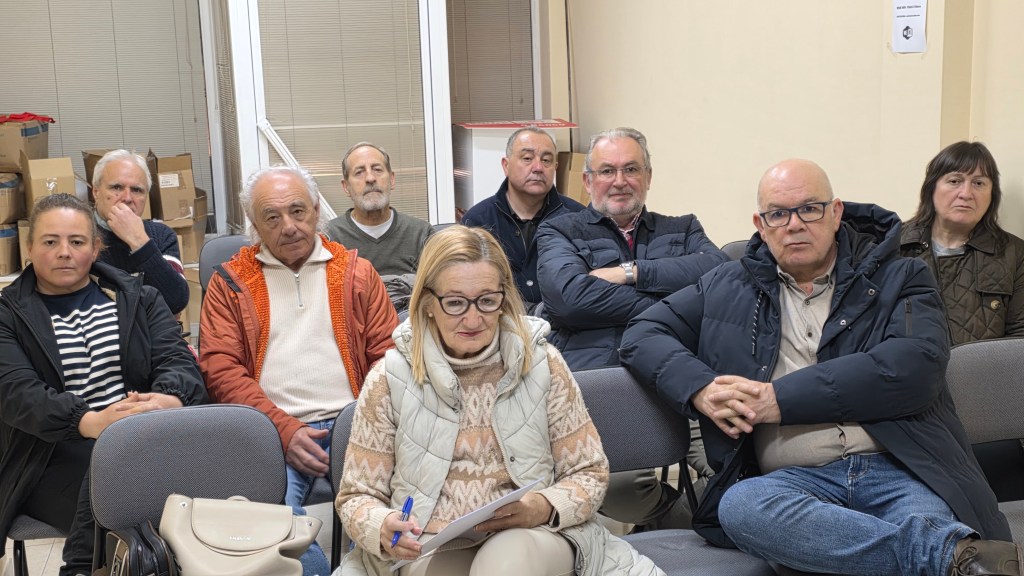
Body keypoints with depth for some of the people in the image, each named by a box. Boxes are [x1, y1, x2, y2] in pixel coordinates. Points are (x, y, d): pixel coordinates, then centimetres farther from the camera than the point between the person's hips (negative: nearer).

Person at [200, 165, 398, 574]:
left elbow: (387, 353, 12)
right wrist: (284, 429, -10)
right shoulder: (230, 282, 13)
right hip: (270, 432, -1)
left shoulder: (355, 272, 17)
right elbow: (220, 369, 3)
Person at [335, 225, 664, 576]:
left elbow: (589, 473, 5)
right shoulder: (391, 378, -1)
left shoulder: (542, 364, 0)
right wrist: (383, 528, -21)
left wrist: (545, 508, -17)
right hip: (430, 547, 0)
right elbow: (357, 496, 3)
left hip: (533, 537, 0)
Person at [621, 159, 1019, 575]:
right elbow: (642, 334, 17)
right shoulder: (728, 288, 20)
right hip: (793, 478, 4)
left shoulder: (898, 277, 13)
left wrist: (781, 400, -8)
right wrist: (701, 390, -5)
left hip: (897, 467, -3)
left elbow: (917, 365, -5)